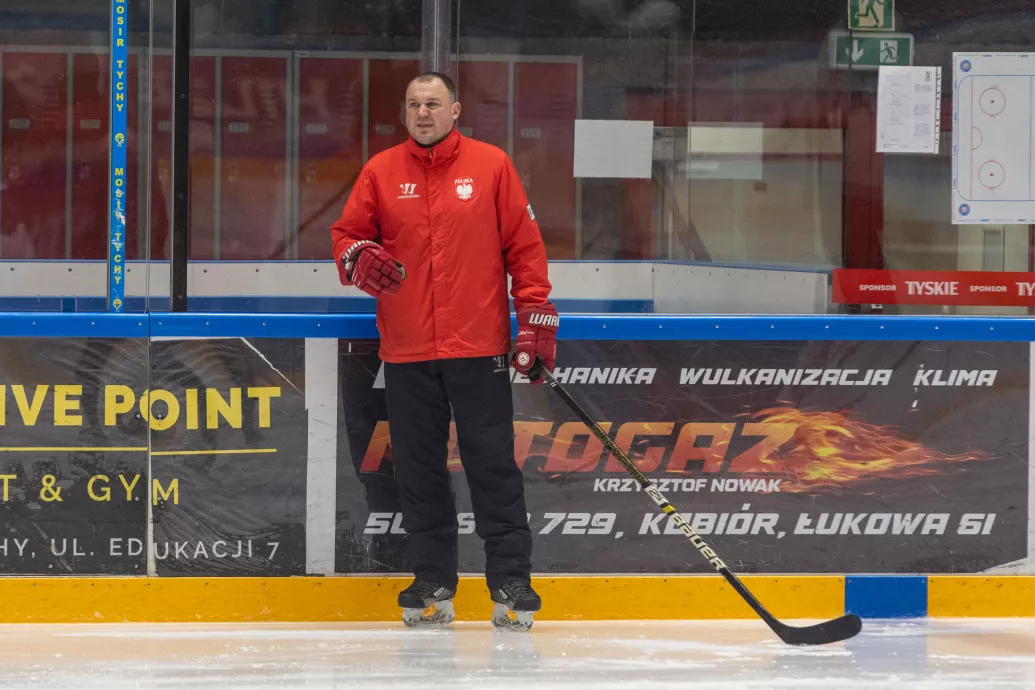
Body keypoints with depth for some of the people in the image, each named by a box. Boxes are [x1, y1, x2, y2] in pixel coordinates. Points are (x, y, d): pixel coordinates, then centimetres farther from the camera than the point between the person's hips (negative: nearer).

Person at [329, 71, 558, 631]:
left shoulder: (491, 166, 2)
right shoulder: (381, 172, 8)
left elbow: (524, 245, 3)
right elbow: (346, 234, 12)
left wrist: (535, 318, -2)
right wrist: (359, 258, -12)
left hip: (478, 350, -3)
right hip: (406, 350, 3)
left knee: (493, 466, -3)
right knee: (418, 469, 6)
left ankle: (511, 582, 1)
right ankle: (433, 584, 15)